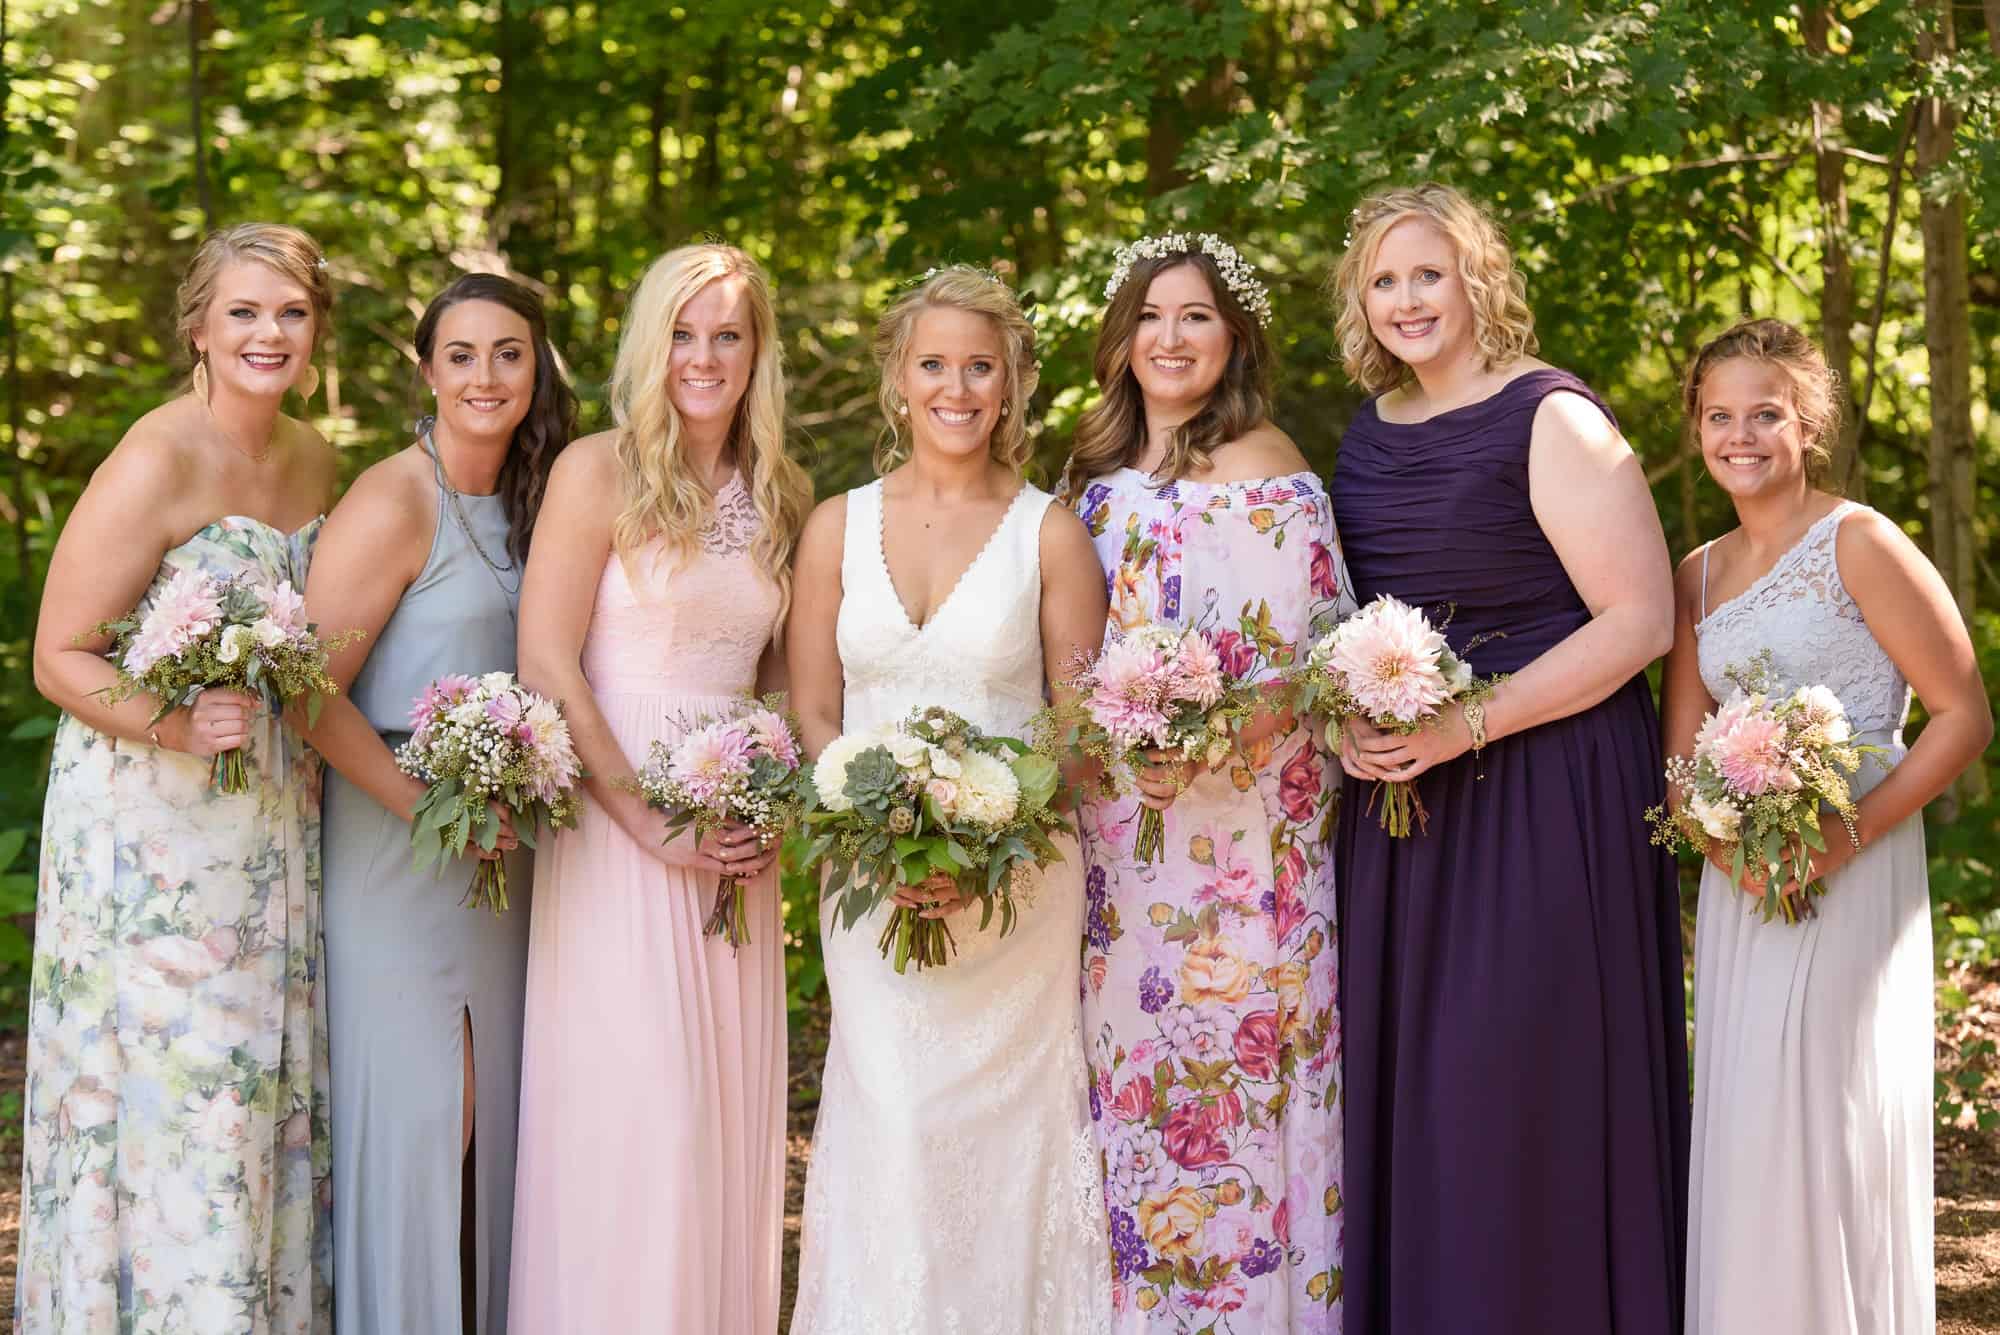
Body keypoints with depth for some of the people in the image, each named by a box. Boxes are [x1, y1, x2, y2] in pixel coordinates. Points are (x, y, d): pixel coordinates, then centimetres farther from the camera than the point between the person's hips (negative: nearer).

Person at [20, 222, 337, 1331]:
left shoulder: (316, 461, 7)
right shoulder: (156, 462, -14)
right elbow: (58, 659, -13)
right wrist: (176, 725, -28)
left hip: (277, 823, 7)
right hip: (151, 829, -7)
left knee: (272, 1093, 10)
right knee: (166, 1099, -4)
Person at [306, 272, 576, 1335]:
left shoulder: (526, 500, 10)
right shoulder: (394, 503, -13)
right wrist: (428, 806, -17)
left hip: (500, 851, 7)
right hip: (397, 846, -7)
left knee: (493, 1105, 10)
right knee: (417, 1107, -4)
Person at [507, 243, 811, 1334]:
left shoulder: (779, 495, 11)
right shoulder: (598, 472, -5)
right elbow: (545, 669, -10)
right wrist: (649, 822, -14)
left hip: (738, 838, 5)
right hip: (618, 825, -5)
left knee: (729, 1108, 7)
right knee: (627, 1105, -5)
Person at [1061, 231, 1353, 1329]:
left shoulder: (1262, 466, -7)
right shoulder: (1094, 471, 13)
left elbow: (1304, 652, -13)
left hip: (1235, 822, -6)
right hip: (1115, 818, 6)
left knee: (1228, 1058, -4)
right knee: (1131, 1060, 8)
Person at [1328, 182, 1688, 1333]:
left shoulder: (1551, 419, -10)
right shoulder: (1372, 429, 11)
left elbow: (1642, 620, -14)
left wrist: (1468, 727, -19)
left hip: (1546, 786, -7)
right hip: (1402, 802, 7)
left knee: (1522, 1085, -6)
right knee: (1403, 1082, 7)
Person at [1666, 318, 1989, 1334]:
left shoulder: (1858, 544, -8)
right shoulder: (1698, 575, 12)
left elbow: (1964, 714, -9)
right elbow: (1683, 755, 11)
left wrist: (1852, 833, -19)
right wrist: (1724, 840, -10)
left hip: (1851, 875, -6)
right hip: (1740, 879, 6)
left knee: (1828, 1119, -5)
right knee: (1741, 1127, 8)